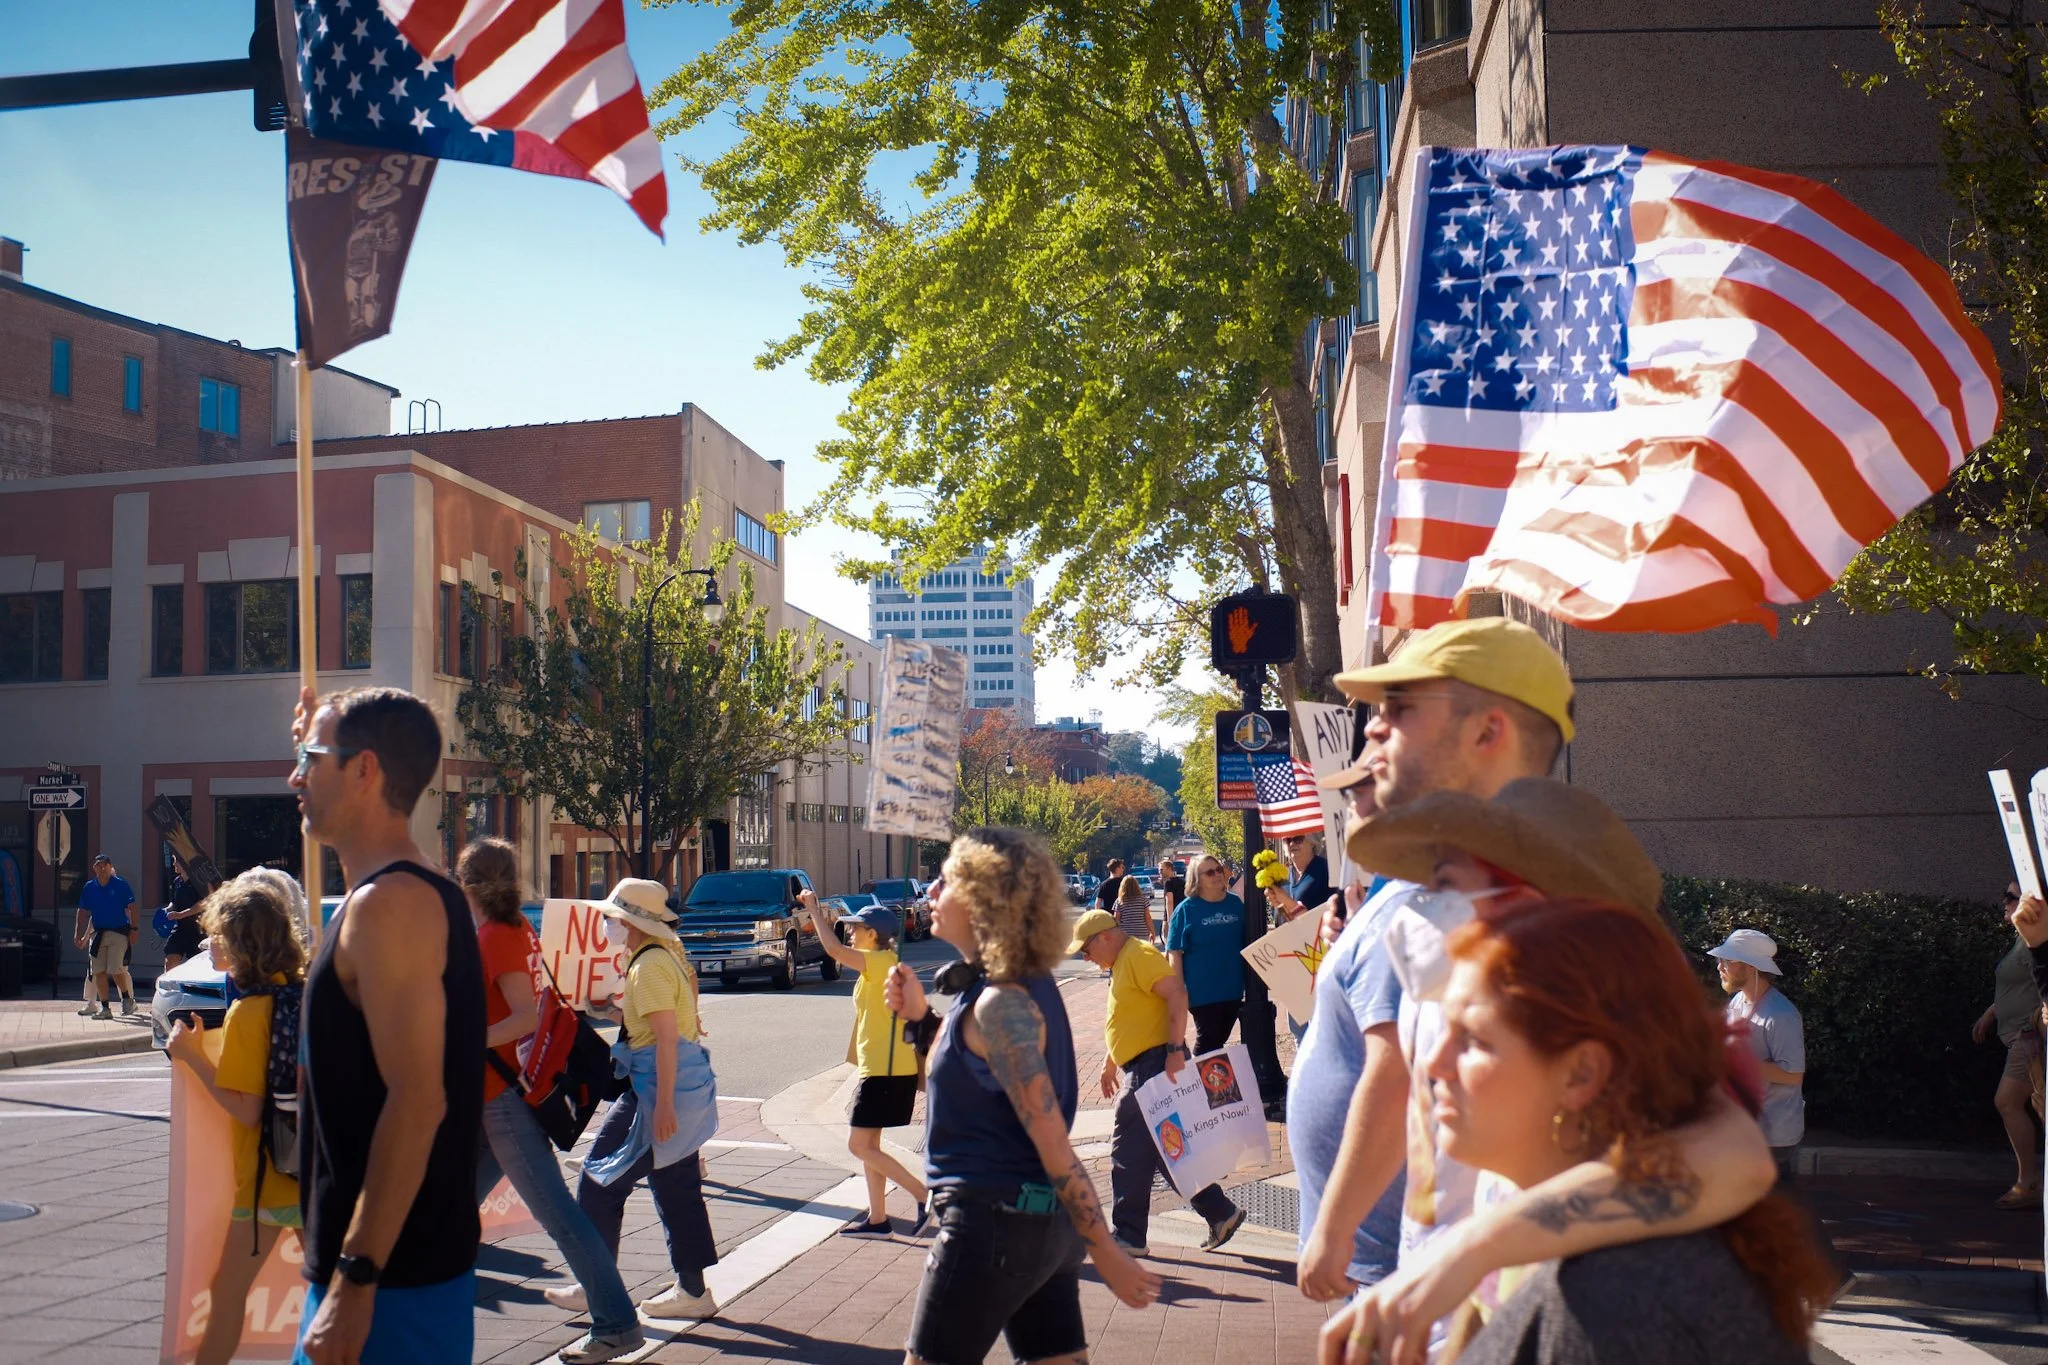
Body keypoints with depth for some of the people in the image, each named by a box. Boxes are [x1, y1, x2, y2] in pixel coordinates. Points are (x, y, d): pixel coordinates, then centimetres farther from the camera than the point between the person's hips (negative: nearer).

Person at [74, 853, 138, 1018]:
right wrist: (79, 934, 9)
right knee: (98, 972, 2)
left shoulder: (120, 884, -3)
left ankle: (127, 999, 12)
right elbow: (84, 912, 12)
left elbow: (132, 907, -3)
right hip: (97, 934, 4)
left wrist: (134, 929, -8)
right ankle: (105, 1007, 8)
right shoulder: (89, 887, 7)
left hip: (118, 933, -4)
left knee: (116, 970, -11)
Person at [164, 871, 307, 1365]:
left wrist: (193, 1056, -12)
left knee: (227, 1291, 7)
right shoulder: (308, 992, 3)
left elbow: (247, 1111, -18)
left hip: (269, 1177, -7)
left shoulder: (248, 1012, -17)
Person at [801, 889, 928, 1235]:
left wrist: (814, 910, -13)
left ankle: (924, 1195, -8)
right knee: (868, 1144, 14)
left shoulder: (882, 961, -15)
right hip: (880, 1068, 11)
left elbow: (834, 950, -22)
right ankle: (877, 1219, 18)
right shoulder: (881, 964, 14)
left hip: (886, 1070, -11)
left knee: (860, 1145, -7)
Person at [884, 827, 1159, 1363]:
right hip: (1044, 1218, 9)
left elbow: (1053, 1143, -21)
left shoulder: (1002, 1004, -21)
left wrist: (1106, 1252, -19)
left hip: (994, 1222, -9)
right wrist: (921, 1016, 7)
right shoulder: (1027, 984, 9)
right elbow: (970, 1083, 20)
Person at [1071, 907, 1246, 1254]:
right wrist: (1111, 1062, 29)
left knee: (1129, 1153, -6)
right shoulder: (1121, 963, 19)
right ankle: (1221, 1214, 18)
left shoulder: (1140, 956, -13)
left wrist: (1175, 1050, -28)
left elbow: (1177, 993, -24)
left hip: (1155, 1065, -11)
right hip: (1141, 1068, 11)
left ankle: (1128, 1236, 0)